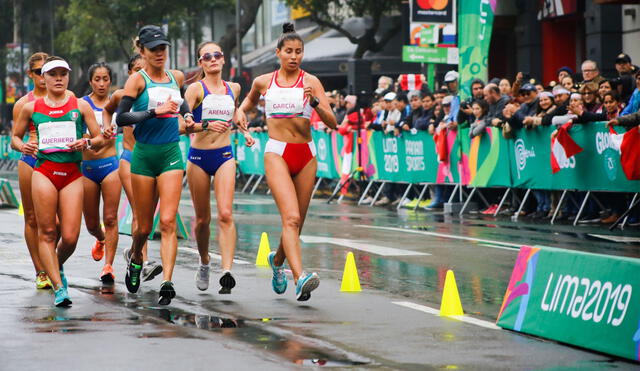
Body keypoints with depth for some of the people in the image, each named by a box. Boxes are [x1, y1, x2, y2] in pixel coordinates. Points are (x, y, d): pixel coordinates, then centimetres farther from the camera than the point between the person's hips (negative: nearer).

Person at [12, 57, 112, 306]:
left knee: (70, 237, -6)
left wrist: (87, 143, -10)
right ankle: (59, 287, -4)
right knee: (47, 232, -7)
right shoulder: (31, 107, 11)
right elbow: (15, 136, 21)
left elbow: (100, 139, 11)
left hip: (72, 173, 0)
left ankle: (57, 267, 26)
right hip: (44, 171, 0)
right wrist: (22, 146, -1)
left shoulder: (80, 105, 10)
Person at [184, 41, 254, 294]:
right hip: (199, 156, -2)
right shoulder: (196, 89, -4)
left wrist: (244, 131, 17)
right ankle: (204, 263, 32)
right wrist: (206, 125, -29)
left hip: (224, 156, 2)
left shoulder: (233, 88, 9)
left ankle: (227, 273, -22)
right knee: (202, 218, 8)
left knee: (225, 214, -15)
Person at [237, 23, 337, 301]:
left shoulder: (310, 82, 2)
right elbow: (250, 100, 29)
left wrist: (315, 102, -22)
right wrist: (241, 111, 7)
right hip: (277, 154, -2)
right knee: (291, 217, -21)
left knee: (296, 222, 10)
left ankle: (278, 260, 41)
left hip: (306, 155, 2)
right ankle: (300, 278, -33)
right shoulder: (263, 82, 6)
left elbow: (332, 123, -5)